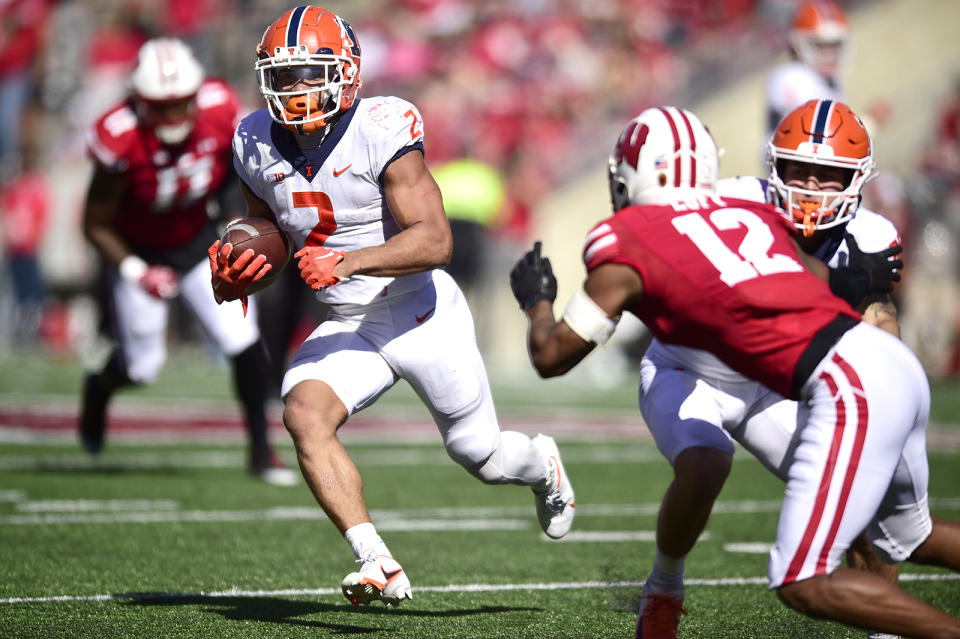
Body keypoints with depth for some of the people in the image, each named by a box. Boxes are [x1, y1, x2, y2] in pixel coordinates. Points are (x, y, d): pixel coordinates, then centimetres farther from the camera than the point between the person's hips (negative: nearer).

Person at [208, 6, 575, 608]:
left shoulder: (381, 129, -22)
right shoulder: (257, 144, -3)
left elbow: (434, 240, -28)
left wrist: (347, 262, -40)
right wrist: (236, 275, -7)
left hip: (426, 315, -4)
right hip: (349, 329, 4)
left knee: (481, 456, 10)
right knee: (304, 414, -25)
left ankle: (543, 466, 49)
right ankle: (378, 565, -29)